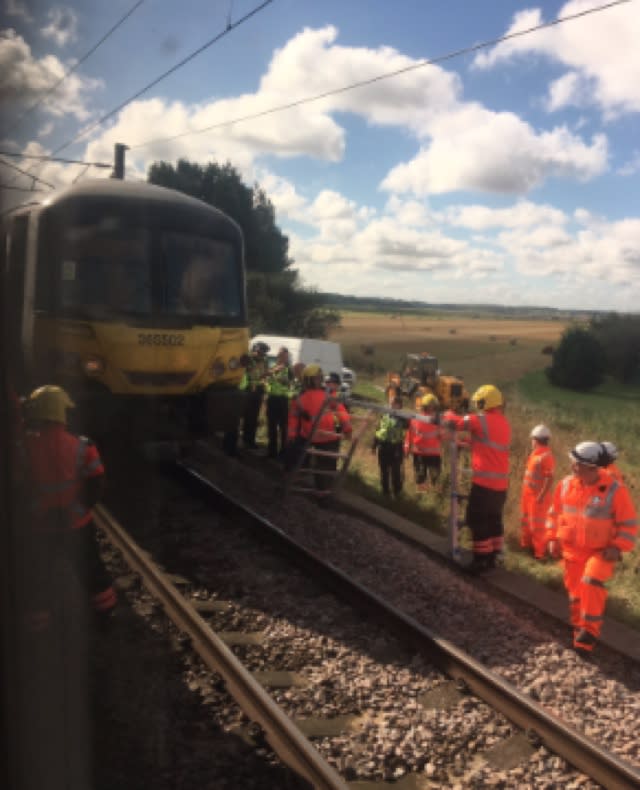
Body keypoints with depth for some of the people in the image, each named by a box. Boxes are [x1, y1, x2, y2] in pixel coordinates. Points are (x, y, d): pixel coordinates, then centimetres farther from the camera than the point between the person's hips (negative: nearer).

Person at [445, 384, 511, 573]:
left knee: (477, 521, 1)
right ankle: (492, 557, 24)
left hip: (484, 481, -8)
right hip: (501, 483, 8)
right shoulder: (505, 423, 11)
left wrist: (449, 414, 14)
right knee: (494, 519, 17)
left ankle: (481, 560, 5)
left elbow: (454, 422, -7)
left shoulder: (482, 420, -14)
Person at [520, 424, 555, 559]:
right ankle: (526, 544, 37)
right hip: (528, 494, 9)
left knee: (537, 524, 1)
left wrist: (541, 496, -24)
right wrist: (525, 491, 14)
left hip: (538, 496, -9)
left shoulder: (546, 456, -21)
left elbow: (550, 478, -24)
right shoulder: (535, 453, 8)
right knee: (526, 521, 21)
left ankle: (540, 552, 12)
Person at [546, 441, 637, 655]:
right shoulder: (566, 484, -5)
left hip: (601, 551, -4)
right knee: (574, 590, 13)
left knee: (592, 584, -24)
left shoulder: (615, 490, -17)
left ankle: (590, 631, -7)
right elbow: (555, 513, 10)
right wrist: (553, 538, 3)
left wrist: (618, 547, -19)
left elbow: (629, 524, -9)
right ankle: (578, 629, 35)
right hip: (571, 550, 4)